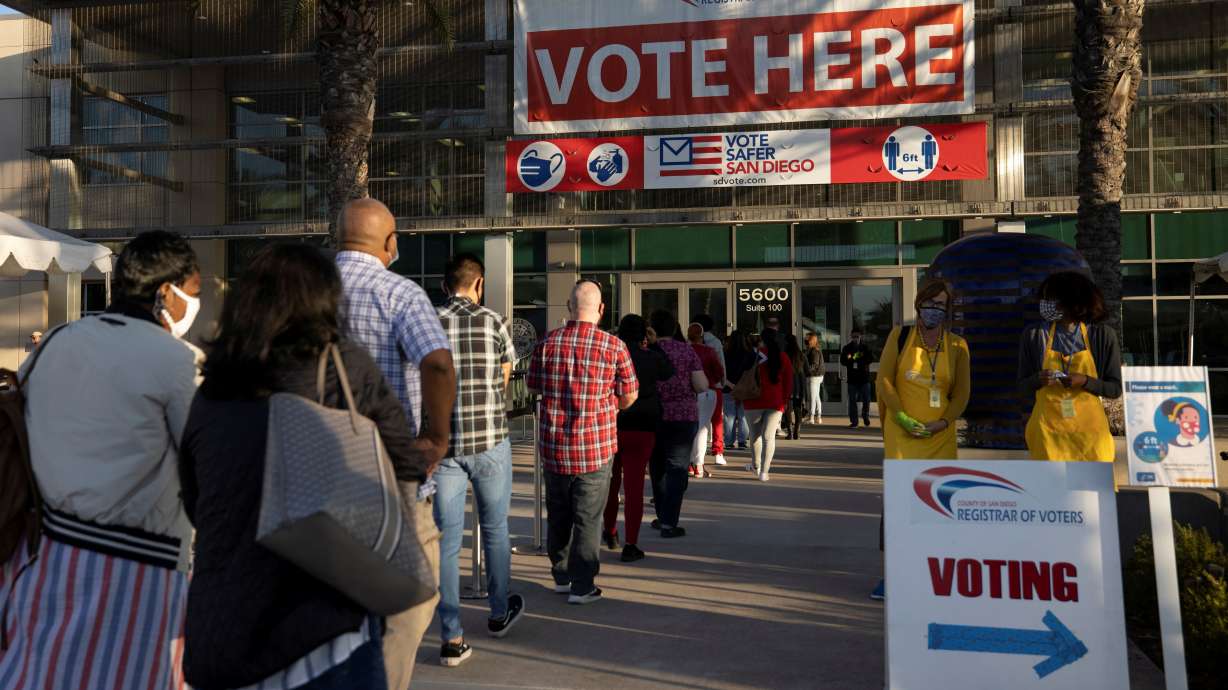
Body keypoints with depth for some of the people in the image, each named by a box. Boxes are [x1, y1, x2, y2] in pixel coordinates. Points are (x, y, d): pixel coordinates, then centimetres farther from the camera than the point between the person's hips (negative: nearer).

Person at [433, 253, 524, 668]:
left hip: (442, 444, 1)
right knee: (495, 529, 16)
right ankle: (500, 613, 33)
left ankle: (452, 638, 8)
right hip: (490, 441, -1)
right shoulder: (493, 322, -3)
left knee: (447, 540, 6)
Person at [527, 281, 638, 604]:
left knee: (557, 513, 18)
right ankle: (582, 586, 12)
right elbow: (629, 396, -1)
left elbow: (534, 386, 10)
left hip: (553, 443, 3)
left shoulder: (547, 343, -3)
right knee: (588, 517, 7)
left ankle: (561, 576, 31)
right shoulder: (614, 346, -9)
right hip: (595, 444, -3)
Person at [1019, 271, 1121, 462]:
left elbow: (1115, 388, 3)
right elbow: (1023, 385, 7)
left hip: (1089, 428, 0)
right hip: (1049, 428, 0)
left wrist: (1084, 381, -15)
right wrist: (1038, 379, -14)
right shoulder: (1034, 336, 2)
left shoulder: (1103, 336, 0)